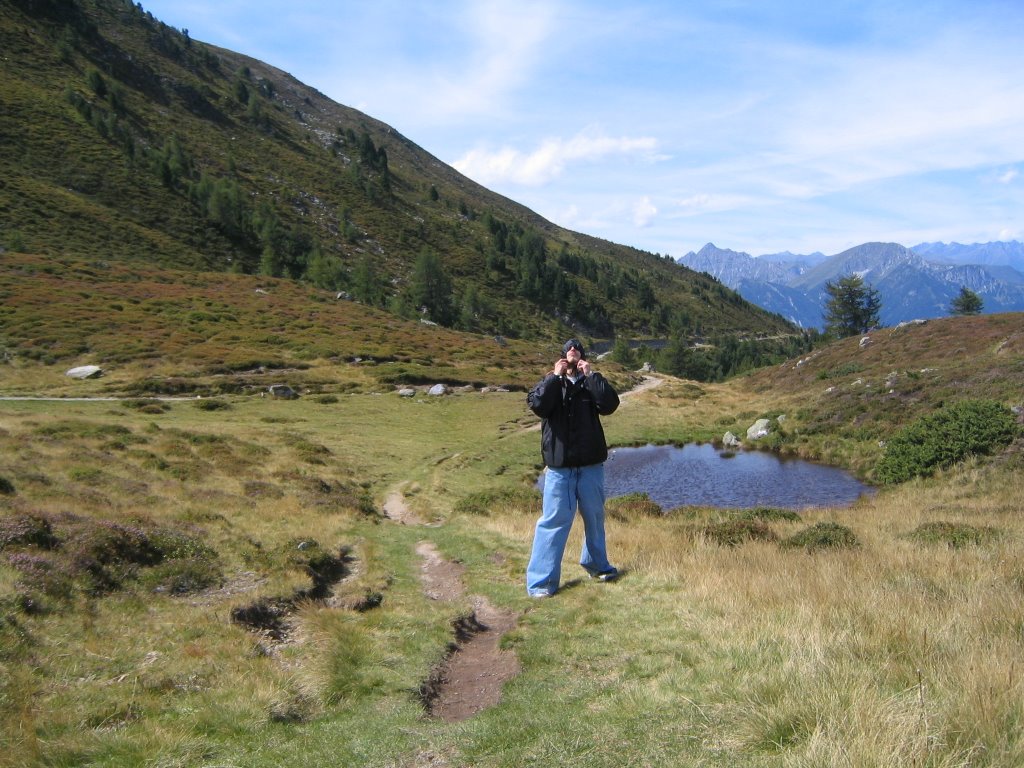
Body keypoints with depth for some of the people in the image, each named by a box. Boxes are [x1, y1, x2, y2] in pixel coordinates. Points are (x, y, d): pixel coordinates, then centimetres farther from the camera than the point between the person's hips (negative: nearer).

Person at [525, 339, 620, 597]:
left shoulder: (591, 384, 8)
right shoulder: (550, 382, 6)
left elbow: (610, 404, -12)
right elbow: (537, 404, -16)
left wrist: (591, 374, -11)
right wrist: (555, 376, -12)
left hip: (591, 465, 2)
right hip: (559, 466, -2)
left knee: (595, 518, 16)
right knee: (554, 521, -5)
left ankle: (597, 564, 36)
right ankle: (540, 581, -1)